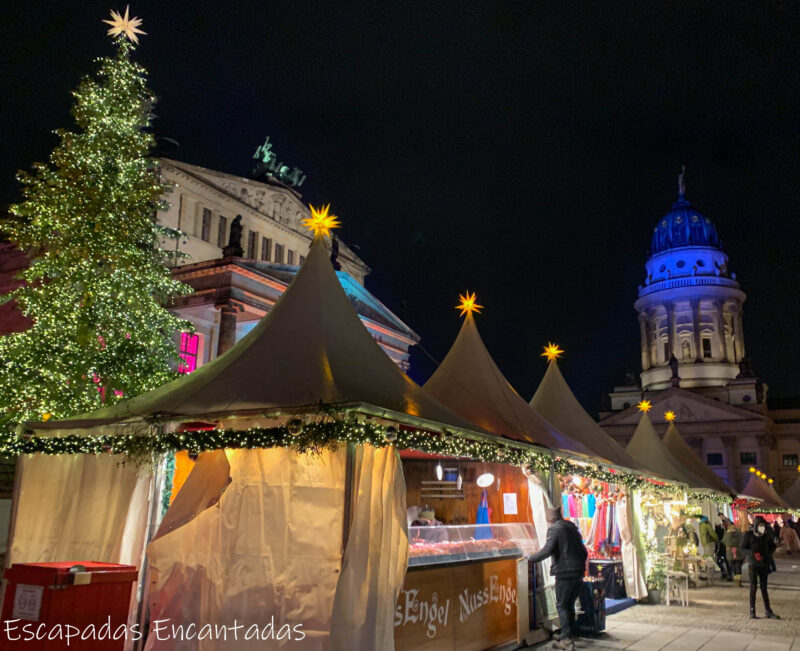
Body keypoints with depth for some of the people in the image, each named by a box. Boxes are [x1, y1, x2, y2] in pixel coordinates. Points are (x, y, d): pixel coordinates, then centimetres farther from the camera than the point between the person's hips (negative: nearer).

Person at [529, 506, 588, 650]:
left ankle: (567, 639, -2)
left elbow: (547, 551, -19)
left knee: (562, 606, 1)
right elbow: (584, 551, 18)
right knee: (570, 605, 17)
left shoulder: (554, 529, -10)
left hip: (565, 573, -7)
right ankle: (570, 635, 21)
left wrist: (530, 558, -6)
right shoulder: (572, 527, 14)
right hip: (578, 573, 7)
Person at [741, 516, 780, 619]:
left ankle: (768, 611, 17)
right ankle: (752, 611, 4)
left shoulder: (767, 535, 4)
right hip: (753, 563, -4)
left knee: (764, 587, 11)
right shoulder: (748, 535, -6)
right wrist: (753, 554, -20)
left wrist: (769, 554, -3)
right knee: (753, 587, -1)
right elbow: (743, 548, -5)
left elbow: (772, 547, 16)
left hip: (764, 564, 4)